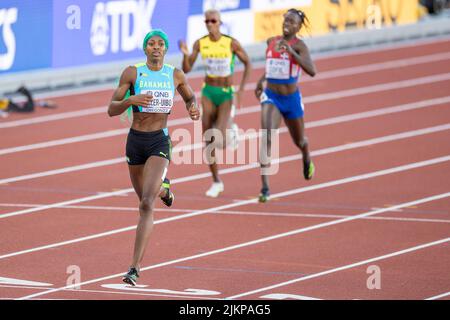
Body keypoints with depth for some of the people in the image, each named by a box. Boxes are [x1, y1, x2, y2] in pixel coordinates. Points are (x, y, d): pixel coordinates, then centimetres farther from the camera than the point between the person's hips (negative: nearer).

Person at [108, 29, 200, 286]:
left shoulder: (176, 75, 1)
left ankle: (136, 268, -19)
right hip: (136, 140, 2)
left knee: (146, 204, -18)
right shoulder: (132, 73, -3)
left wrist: (194, 109, -2)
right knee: (145, 199, 22)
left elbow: (191, 97, 21)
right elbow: (112, 110, -4)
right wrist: (132, 100, -23)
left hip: (160, 141, -2)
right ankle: (163, 188, 63)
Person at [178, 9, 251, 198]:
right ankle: (216, 182, 15)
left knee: (220, 142, -15)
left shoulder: (231, 43, -12)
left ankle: (231, 129, 23)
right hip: (208, 92, 3)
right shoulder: (200, 44, -4)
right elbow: (187, 69, -5)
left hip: (227, 94, -3)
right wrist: (185, 54, -25)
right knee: (208, 141, 0)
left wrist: (242, 89, -7)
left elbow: (247, 64, -1)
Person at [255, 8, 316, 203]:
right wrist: (262, 80, 16)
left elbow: (312, 71, -28)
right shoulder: (271, 41, 4)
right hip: (270, 97, 2)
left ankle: (307, 159, 61)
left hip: (291, 99, -2)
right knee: (267, 138, -23)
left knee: (298, 140, 22)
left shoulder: (299, 45, -12)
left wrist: (291, 52, -35)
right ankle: (265, 188, -27)